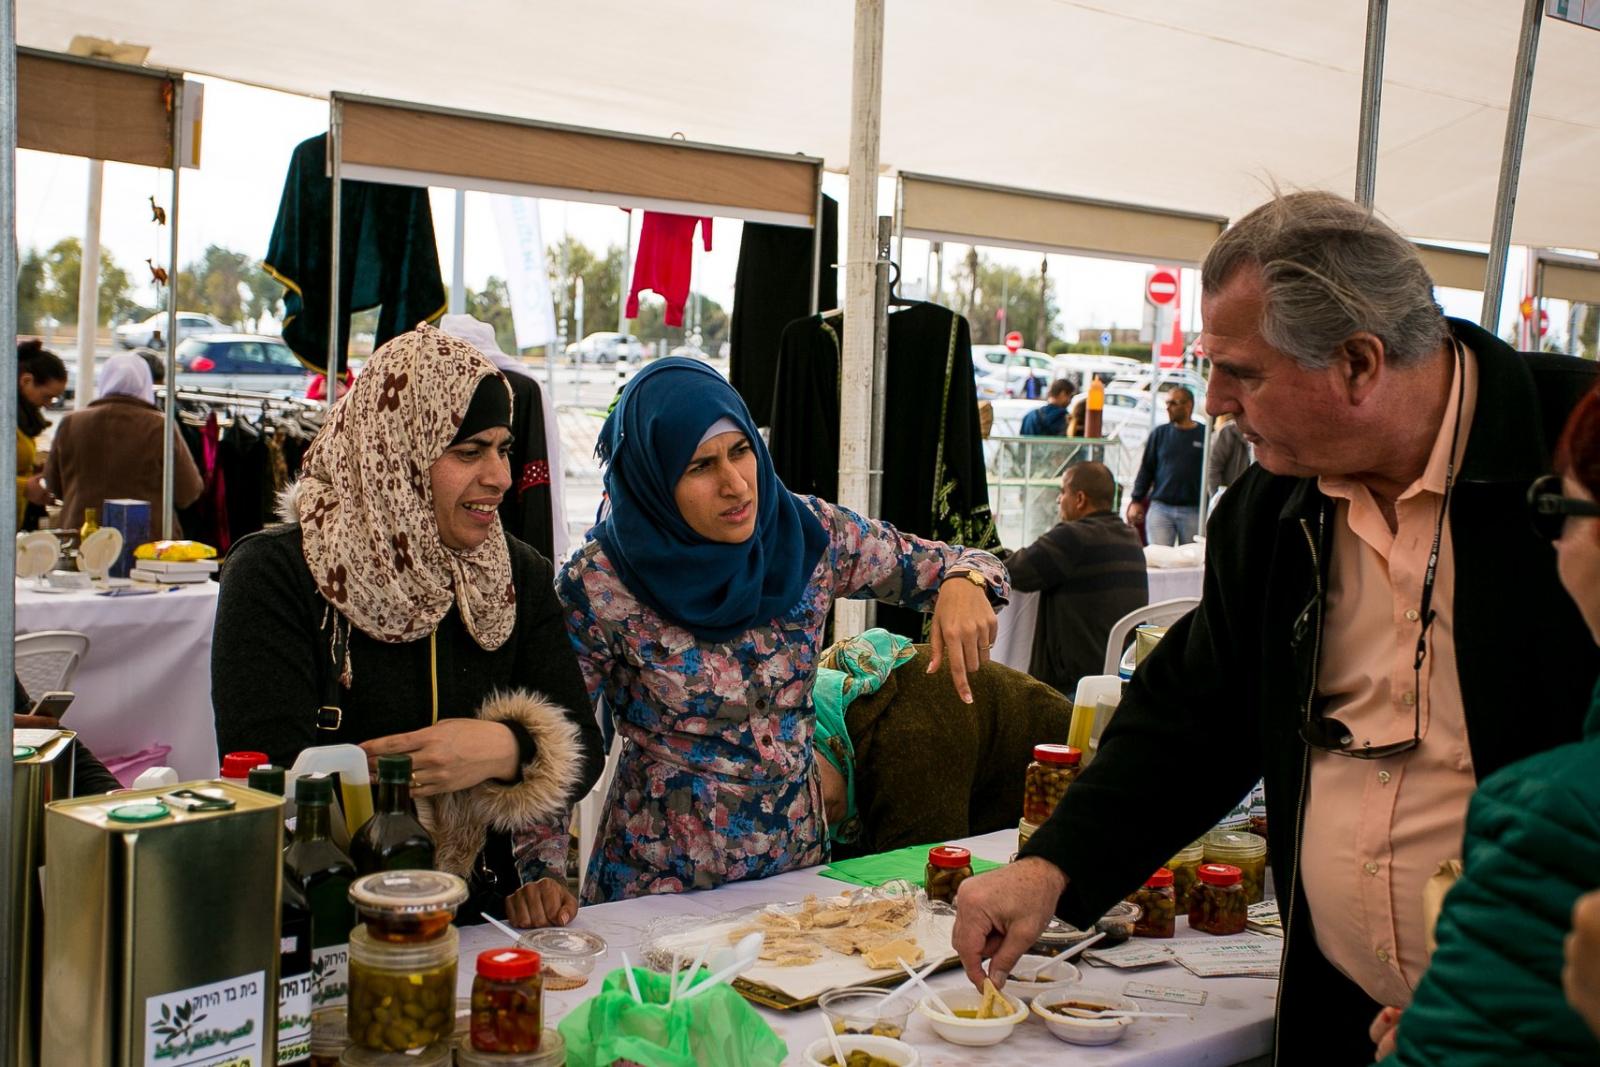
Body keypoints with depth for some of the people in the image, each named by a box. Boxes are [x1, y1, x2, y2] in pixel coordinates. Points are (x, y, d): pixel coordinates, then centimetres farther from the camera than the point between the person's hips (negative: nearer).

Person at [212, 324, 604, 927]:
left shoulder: (519, 577, 10)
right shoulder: (273, 575, -3)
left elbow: (581, 751, 4)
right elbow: (272, 776, -12)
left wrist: (507, 751, -16)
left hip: (482, 921, 3)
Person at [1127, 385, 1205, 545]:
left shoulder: (1205, 435, -1)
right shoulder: (1160, 433, 7)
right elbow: (1146, 469, 10)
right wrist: (1136, 501, 5)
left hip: (1193, 512, -1)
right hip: (1160, 508, 2)